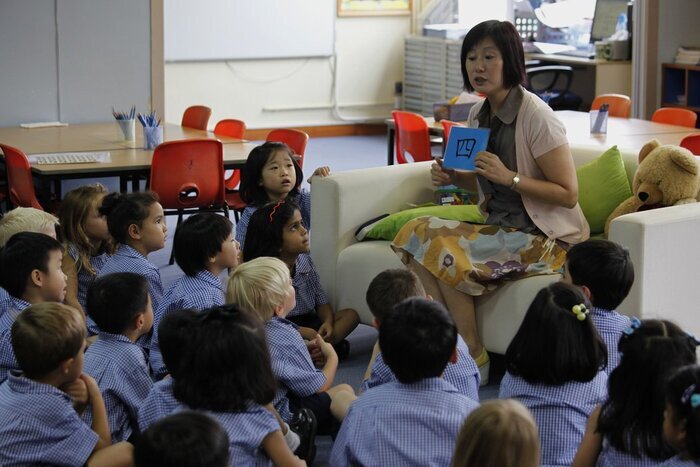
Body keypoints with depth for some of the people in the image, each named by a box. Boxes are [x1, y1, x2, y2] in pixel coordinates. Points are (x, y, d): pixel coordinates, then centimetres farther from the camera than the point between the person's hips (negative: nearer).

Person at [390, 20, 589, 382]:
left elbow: (568, 194, -17)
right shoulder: (478, 115, 7)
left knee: (444, 251, -24)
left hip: (546, 236, -8)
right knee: (418, 231, -13)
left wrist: (509, 176, -25)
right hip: (499, 227, 8)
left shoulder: (536, 117, -17)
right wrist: (454, 177, 0)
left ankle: (474, 357, -9)